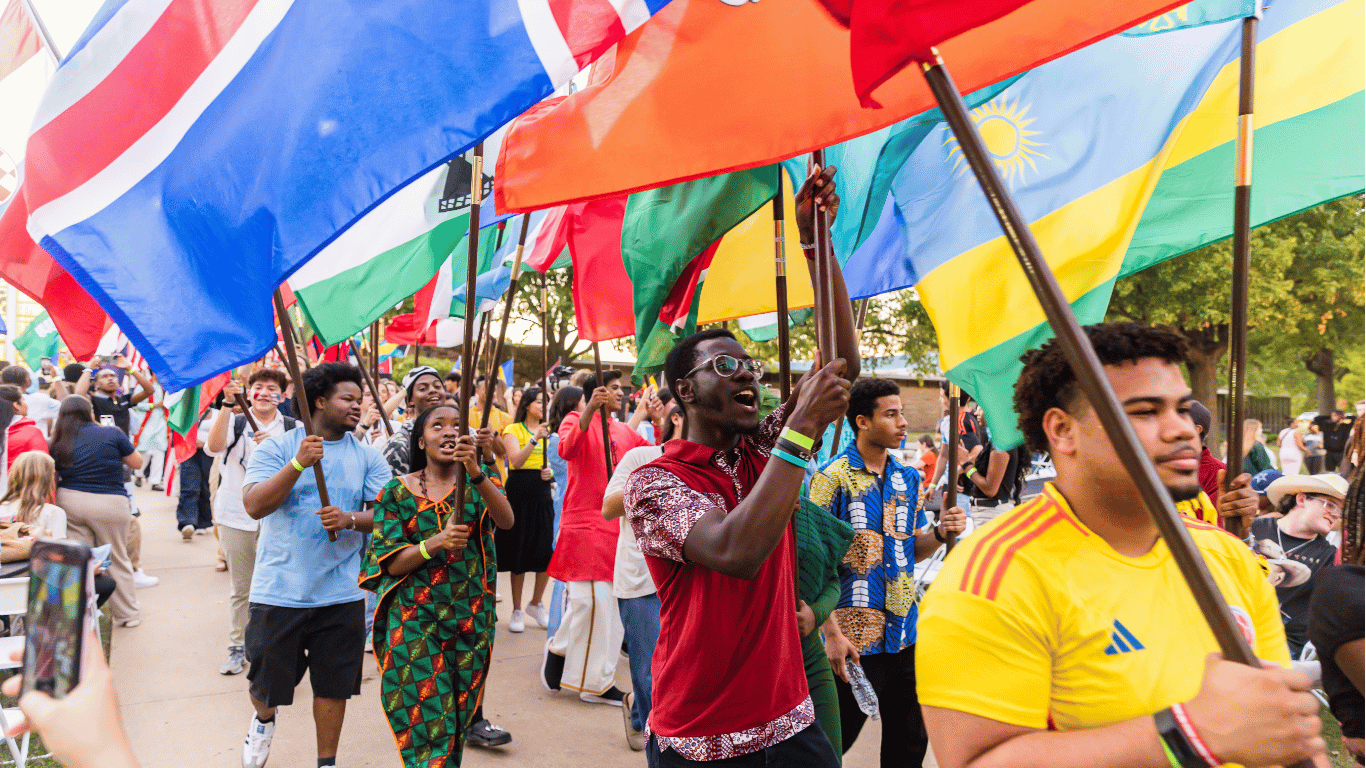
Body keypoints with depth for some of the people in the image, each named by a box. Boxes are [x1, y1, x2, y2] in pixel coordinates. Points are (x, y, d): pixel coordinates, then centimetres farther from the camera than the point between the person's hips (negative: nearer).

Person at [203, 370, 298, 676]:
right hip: (237, 516, 1)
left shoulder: (293, 428, 6)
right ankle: (237, 648, 22)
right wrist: (227, 404, -20)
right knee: (240, 588, 9)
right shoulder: (235, 422, 7)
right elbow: (213, 447, -14)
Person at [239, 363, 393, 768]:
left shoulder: (367, 457, 4)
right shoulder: (276, 446, -1)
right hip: (278, 592, -1)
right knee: (267, 680, 12)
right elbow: (254, 505, -13)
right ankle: (264, 718, 47)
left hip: (341, 594, 2)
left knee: (333, 685, 9)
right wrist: (298, 464, -24)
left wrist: (350, 519, -22)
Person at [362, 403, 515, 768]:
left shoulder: (480, 480, 2)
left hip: (471, 618, 2)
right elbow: (390, 563, -6)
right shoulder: (397, 491, 0)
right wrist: (435, 543, -24)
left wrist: (476, 473, -34)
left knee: (458, 718, 11)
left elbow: (506, 520, -18)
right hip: (414, 621, -1)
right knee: (425, 722, -4)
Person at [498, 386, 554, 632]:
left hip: (543, 494, 4)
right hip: (519, 493, -4)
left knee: (547, 551, 0)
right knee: (519, 551, 1)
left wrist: (552, 472, -3)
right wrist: (534, 439, -29)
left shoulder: (548, 430, 16)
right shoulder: (513, 430, -1)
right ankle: (517, 611, 13)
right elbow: (516, 460, -16)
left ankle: (536, 603, 21)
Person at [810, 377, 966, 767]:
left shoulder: (908, 478, 9)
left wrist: (940, 533, -5)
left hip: (903, 632, 6)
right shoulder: (832, 478, -10)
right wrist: (832, 633, -16)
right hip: (852, 636, -6)